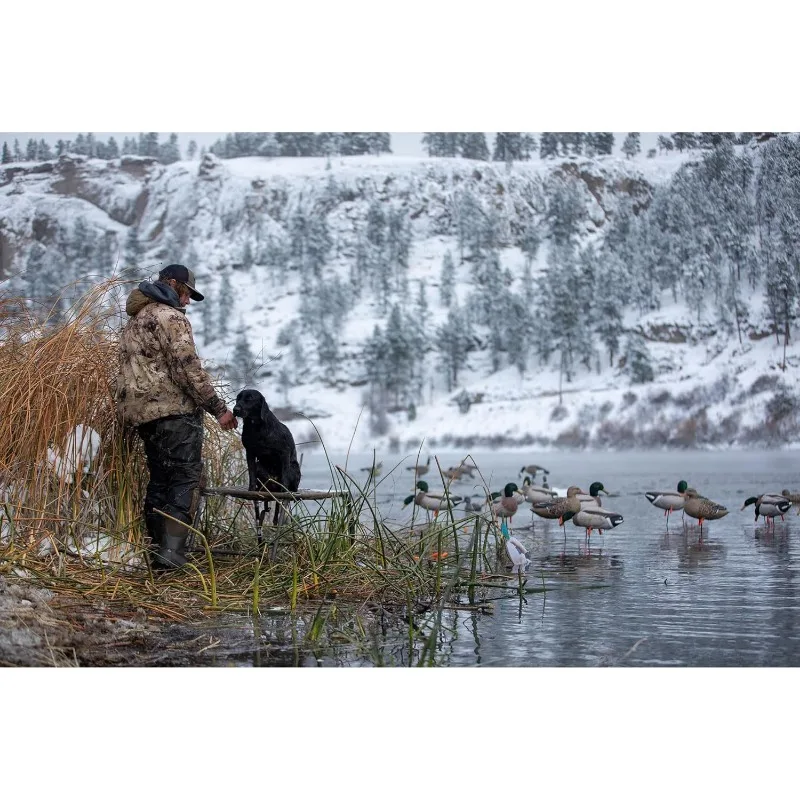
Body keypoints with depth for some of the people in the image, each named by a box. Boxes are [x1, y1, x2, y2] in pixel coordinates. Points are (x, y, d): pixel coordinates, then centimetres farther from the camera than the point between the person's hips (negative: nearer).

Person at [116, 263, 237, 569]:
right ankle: (171, 552, -21)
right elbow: (188, 368, -16)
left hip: (142, 414, 9)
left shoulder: (133, 322, 22)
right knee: (186, 480, -10)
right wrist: (218, 408, -13)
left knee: (160, 481, 14)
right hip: (176, 411, -9)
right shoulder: (170, 317, -9)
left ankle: (158, 553, 14)